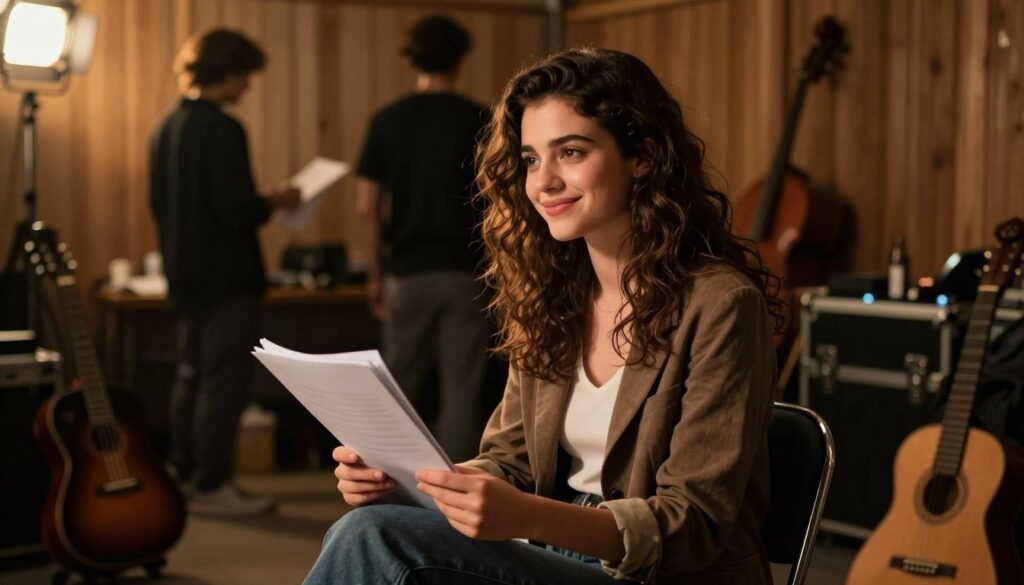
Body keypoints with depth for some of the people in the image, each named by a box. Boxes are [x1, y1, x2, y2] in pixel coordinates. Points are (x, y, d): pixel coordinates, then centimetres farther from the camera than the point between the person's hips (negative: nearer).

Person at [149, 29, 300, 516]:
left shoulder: (166, 127, 9)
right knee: (226, 383, -3)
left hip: (184, 273, 9)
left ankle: (184, 475, 23)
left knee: (192, 377, 16)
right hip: (226, 277, -9)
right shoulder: (222, 130, -18)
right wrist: (275, 202, -5)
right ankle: (211, 487, 1)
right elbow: (235, 209, -22)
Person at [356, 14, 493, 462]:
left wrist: (375, 273, 10)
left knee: (402, 387, 13)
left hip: (407, 273, 2)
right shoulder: (478, 121, -3)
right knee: (461, 391, 0)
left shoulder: (387, 121, 2)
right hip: (464, 272, -2)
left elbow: (368, 206, 1)